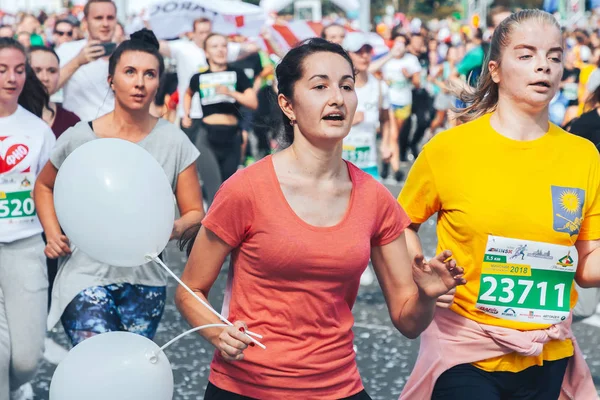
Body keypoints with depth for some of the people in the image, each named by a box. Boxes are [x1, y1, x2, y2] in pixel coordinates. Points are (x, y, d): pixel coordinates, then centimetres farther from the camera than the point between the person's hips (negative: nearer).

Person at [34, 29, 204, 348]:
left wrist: (174, 229, -21)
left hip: (145, 280, 2)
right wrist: (53, 235, -1)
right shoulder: (79, 137, -5)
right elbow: (44, 186, 14)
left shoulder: (174, 142, -3)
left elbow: (194, 212, 1)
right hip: (87, 276, -2)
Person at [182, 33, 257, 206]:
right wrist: (187, 114, 17)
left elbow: (253, 103, -5)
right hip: (207, 134, -2)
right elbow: (188, 93, 29)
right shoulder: (199, 77, 6)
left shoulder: (237, 74, 4)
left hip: (232, 134, 2)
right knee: (214, 188, -14)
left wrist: (231, 93, -17)